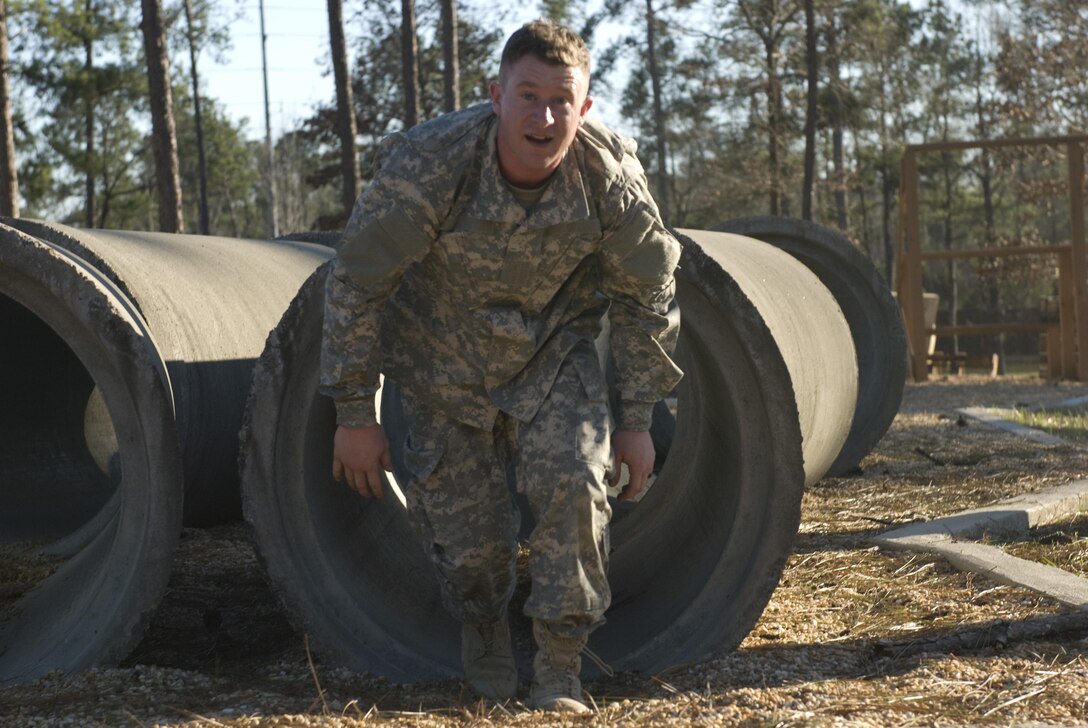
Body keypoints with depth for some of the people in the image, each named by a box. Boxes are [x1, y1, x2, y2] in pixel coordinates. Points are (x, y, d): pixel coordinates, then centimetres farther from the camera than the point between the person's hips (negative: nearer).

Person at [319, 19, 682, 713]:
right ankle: (484, 626, 35)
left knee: (572, 480, -22)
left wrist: (637, 418, -2)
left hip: (554, 350, 1)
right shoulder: (426, 163, -31)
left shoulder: (610, 174, -24)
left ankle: (561, 670, -5)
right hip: (446, 361, -1)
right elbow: (356, 282, -19)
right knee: (465, 528, 0)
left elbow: (646, 294, -6)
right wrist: (355, 412, -14)